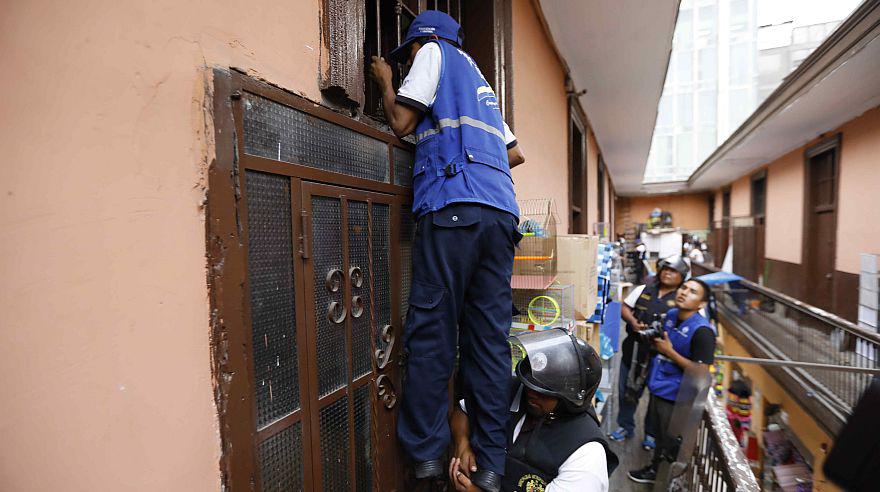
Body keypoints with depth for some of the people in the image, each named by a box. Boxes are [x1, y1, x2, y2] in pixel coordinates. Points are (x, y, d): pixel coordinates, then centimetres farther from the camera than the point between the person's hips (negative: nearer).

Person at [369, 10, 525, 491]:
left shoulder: (434, 53, 16)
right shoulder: (479, 82, 34)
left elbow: (400, 122, 6)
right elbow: (515, 153, 34)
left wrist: (384, 81, 24)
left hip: (452, 207, -7)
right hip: (500, 212, 7)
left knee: (431, 333, -3)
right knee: (490, 337, 3)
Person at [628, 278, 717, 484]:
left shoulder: (702, 331, -25)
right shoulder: (671, 314, -2)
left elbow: (701, 371, -24)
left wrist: (670, 352, -23)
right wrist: (656, 343, -3)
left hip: (675, 394, -7)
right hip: (658, 385, 7)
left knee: (666, 436, 14)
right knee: (658, 430, 25)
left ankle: (656, 470, 37)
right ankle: (657, 465, 46)